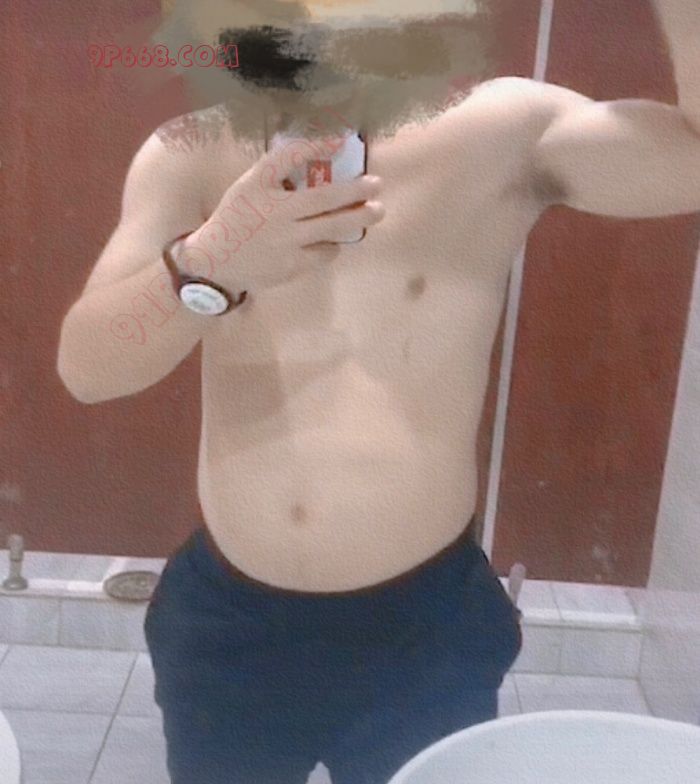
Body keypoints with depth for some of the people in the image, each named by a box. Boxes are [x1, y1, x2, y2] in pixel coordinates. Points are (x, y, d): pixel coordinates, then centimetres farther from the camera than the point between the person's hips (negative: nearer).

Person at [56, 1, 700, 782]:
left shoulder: (500, 131, -11)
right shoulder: (188, 159, -5)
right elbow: (83, 366, -15)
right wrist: (212, 264, -34)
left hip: (422, 631, -2)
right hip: (224, 621, 3)